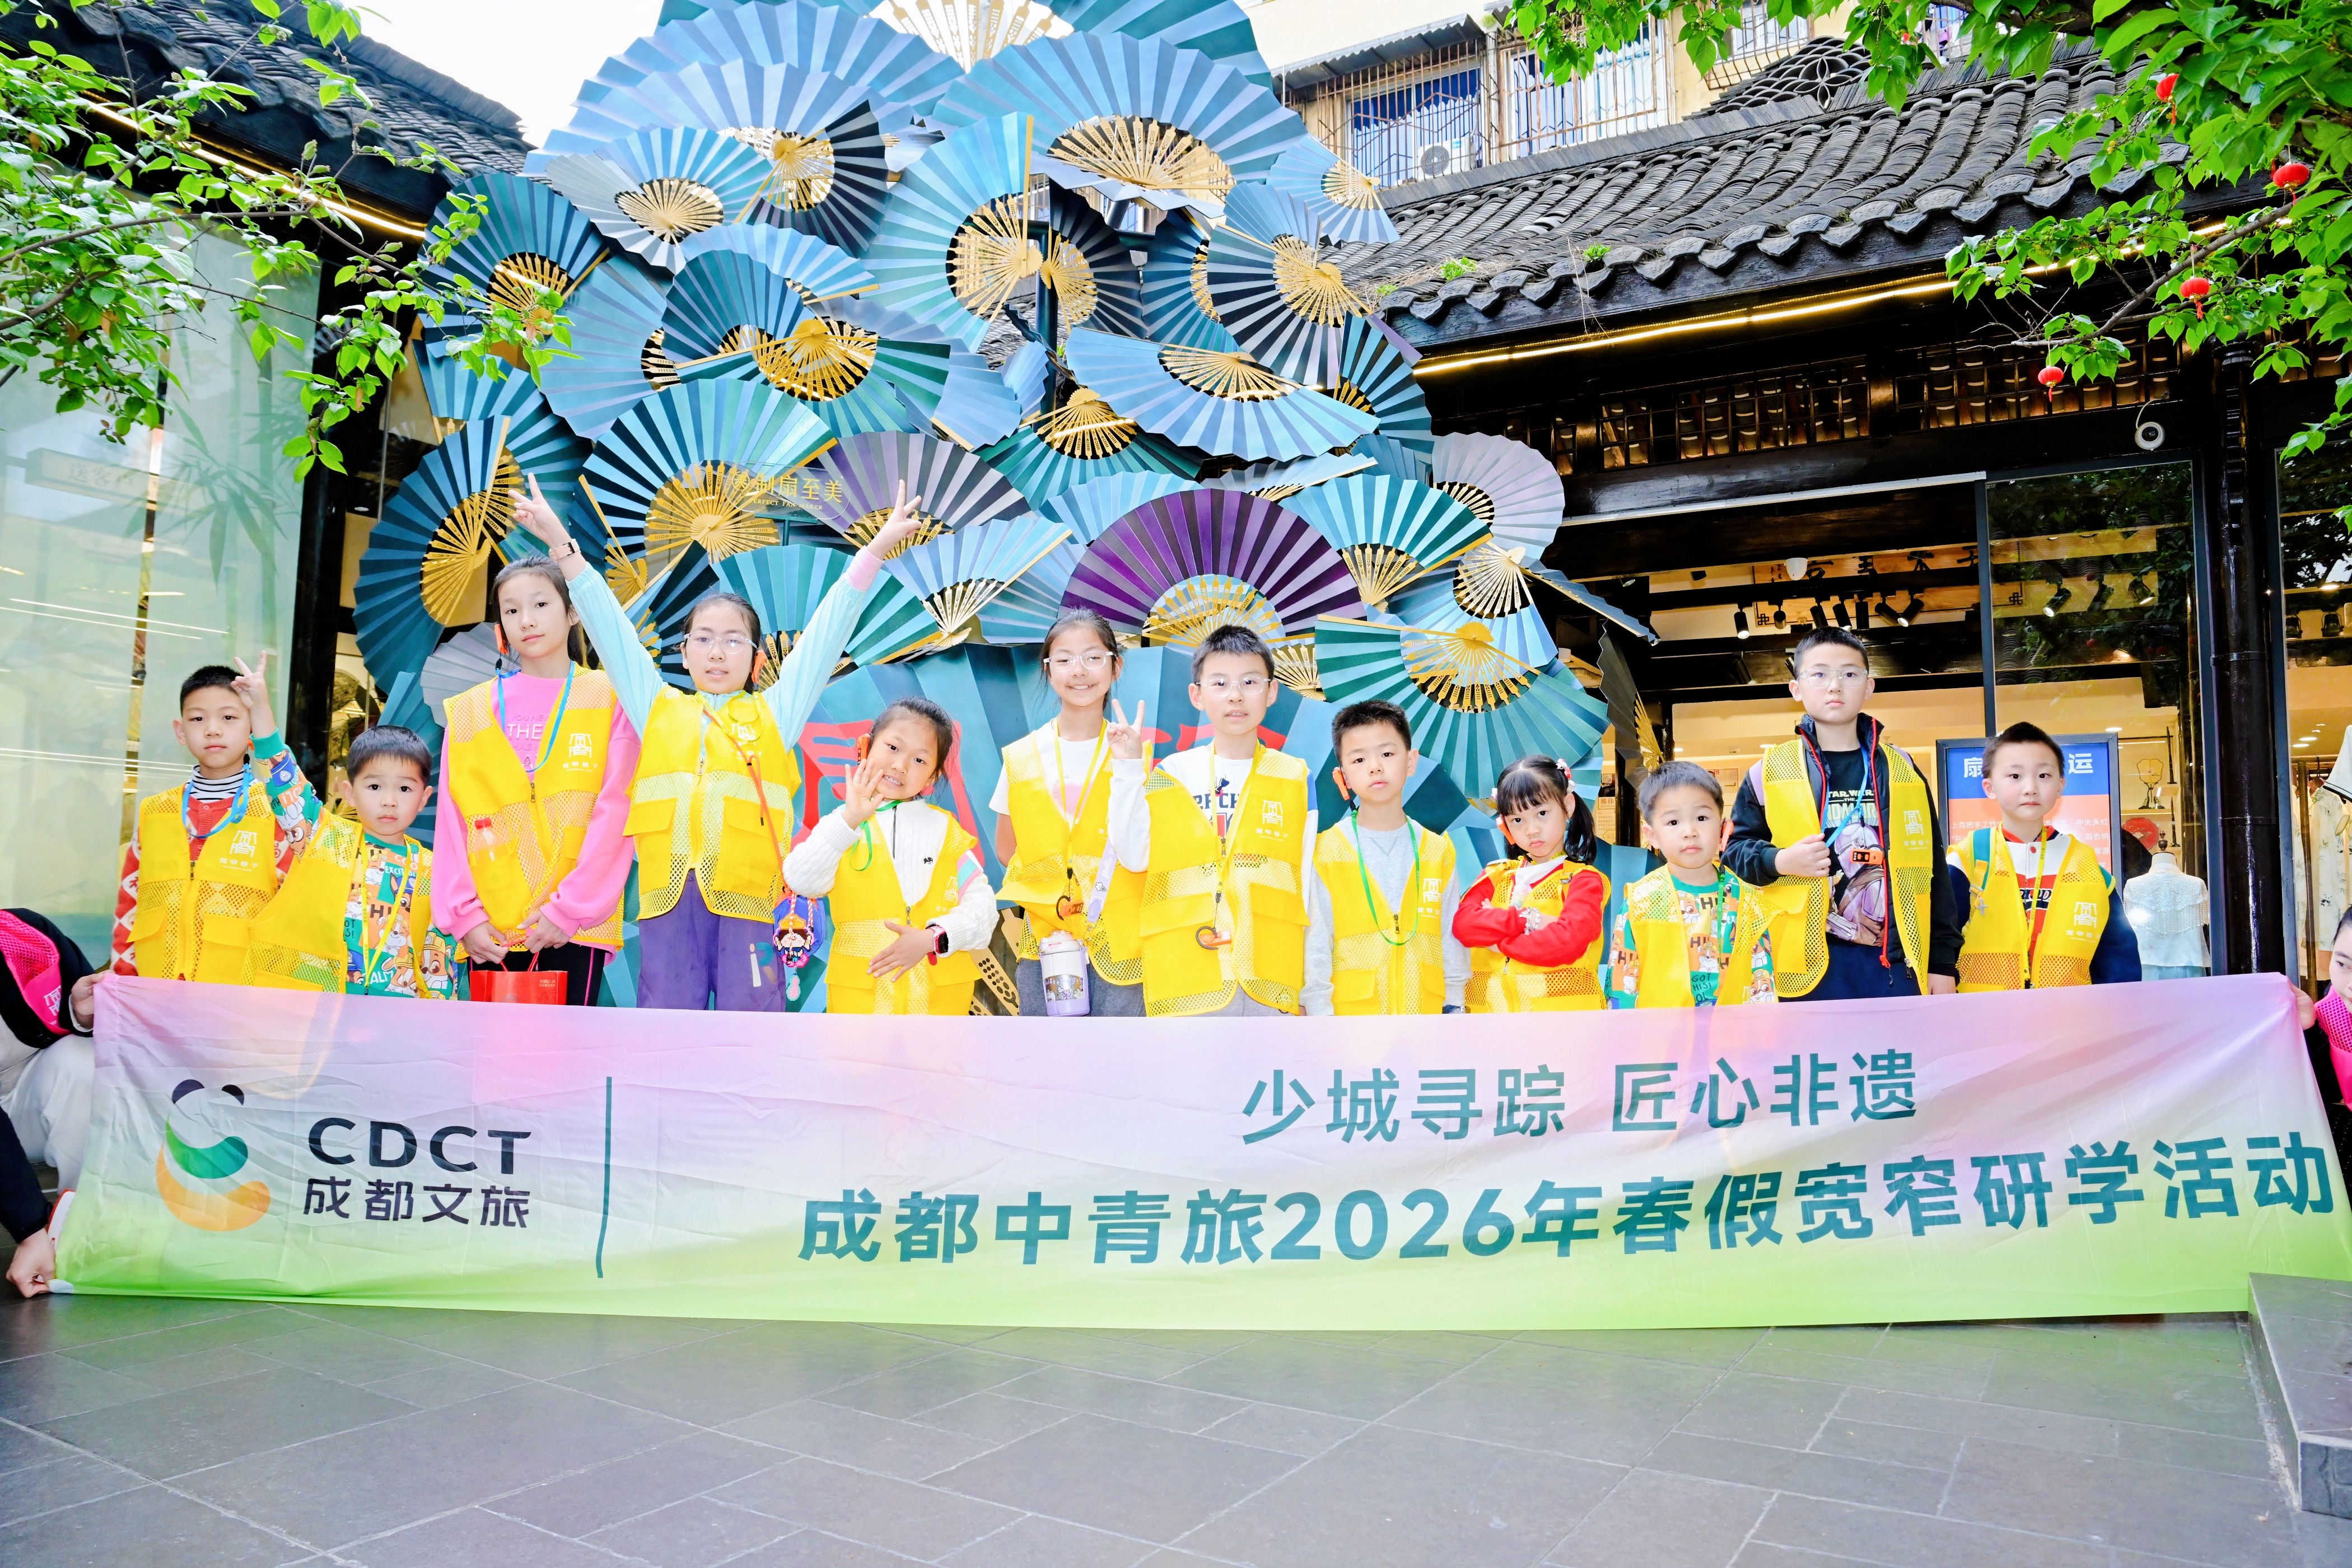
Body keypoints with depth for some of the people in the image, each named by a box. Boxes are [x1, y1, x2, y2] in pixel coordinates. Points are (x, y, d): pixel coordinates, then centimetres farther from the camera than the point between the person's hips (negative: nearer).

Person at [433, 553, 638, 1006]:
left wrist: (569, 909, -10)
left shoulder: (609, 700, 4)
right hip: (490, 935, 2)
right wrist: (464, 916, -2)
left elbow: (613, 814, -3)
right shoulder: (470, 711, 12)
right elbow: (452, 822, 8)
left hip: (575, 928, -2)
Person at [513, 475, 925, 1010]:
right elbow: (610, 627, 18)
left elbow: (826, 633, 11)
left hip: (750, 893, -1)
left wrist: (876, 550, 7)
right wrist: (563, 547, 16)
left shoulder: (774, 711, 14)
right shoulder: (658, 707, 19)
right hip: (669, 890, 2)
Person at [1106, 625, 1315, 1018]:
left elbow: (1311, 880, 8)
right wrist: (1128, 772, -9)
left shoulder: (1296, 779, 7)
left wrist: (1314, 979, 6)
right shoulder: (1171, 775, 7)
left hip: (1273, 978, 0)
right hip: (1184, 980, 0)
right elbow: (1134, 857, -4)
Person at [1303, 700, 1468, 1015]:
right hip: (1351, 1011, -2)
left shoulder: (1438, 851, 8)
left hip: (1426, 1011, 3)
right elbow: (1315, 944, -2)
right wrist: (1320, 1011, -7)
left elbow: (1452, 938, 12)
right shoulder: (1328, 851, -1)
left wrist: (1454, 1006, 8)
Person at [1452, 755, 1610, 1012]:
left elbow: (1568, 941, -13)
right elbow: (1463, 923, -3)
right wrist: (1528, 920, -13)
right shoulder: (1497, 875, 14)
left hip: (1563, 1009, -4)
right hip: (1492, 1009, 4)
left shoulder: (1584, 880, 2)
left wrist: (1495, 937, -6)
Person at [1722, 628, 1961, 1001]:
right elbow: (1737, 848, 11)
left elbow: (1933, 872, 11)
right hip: (1808, 970, -2)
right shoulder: (1770, 773, 5)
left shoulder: (1903, 771, 11)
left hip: (1898, 967, 2)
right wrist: (1779, 861, -11)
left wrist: (1944, 963, 7)